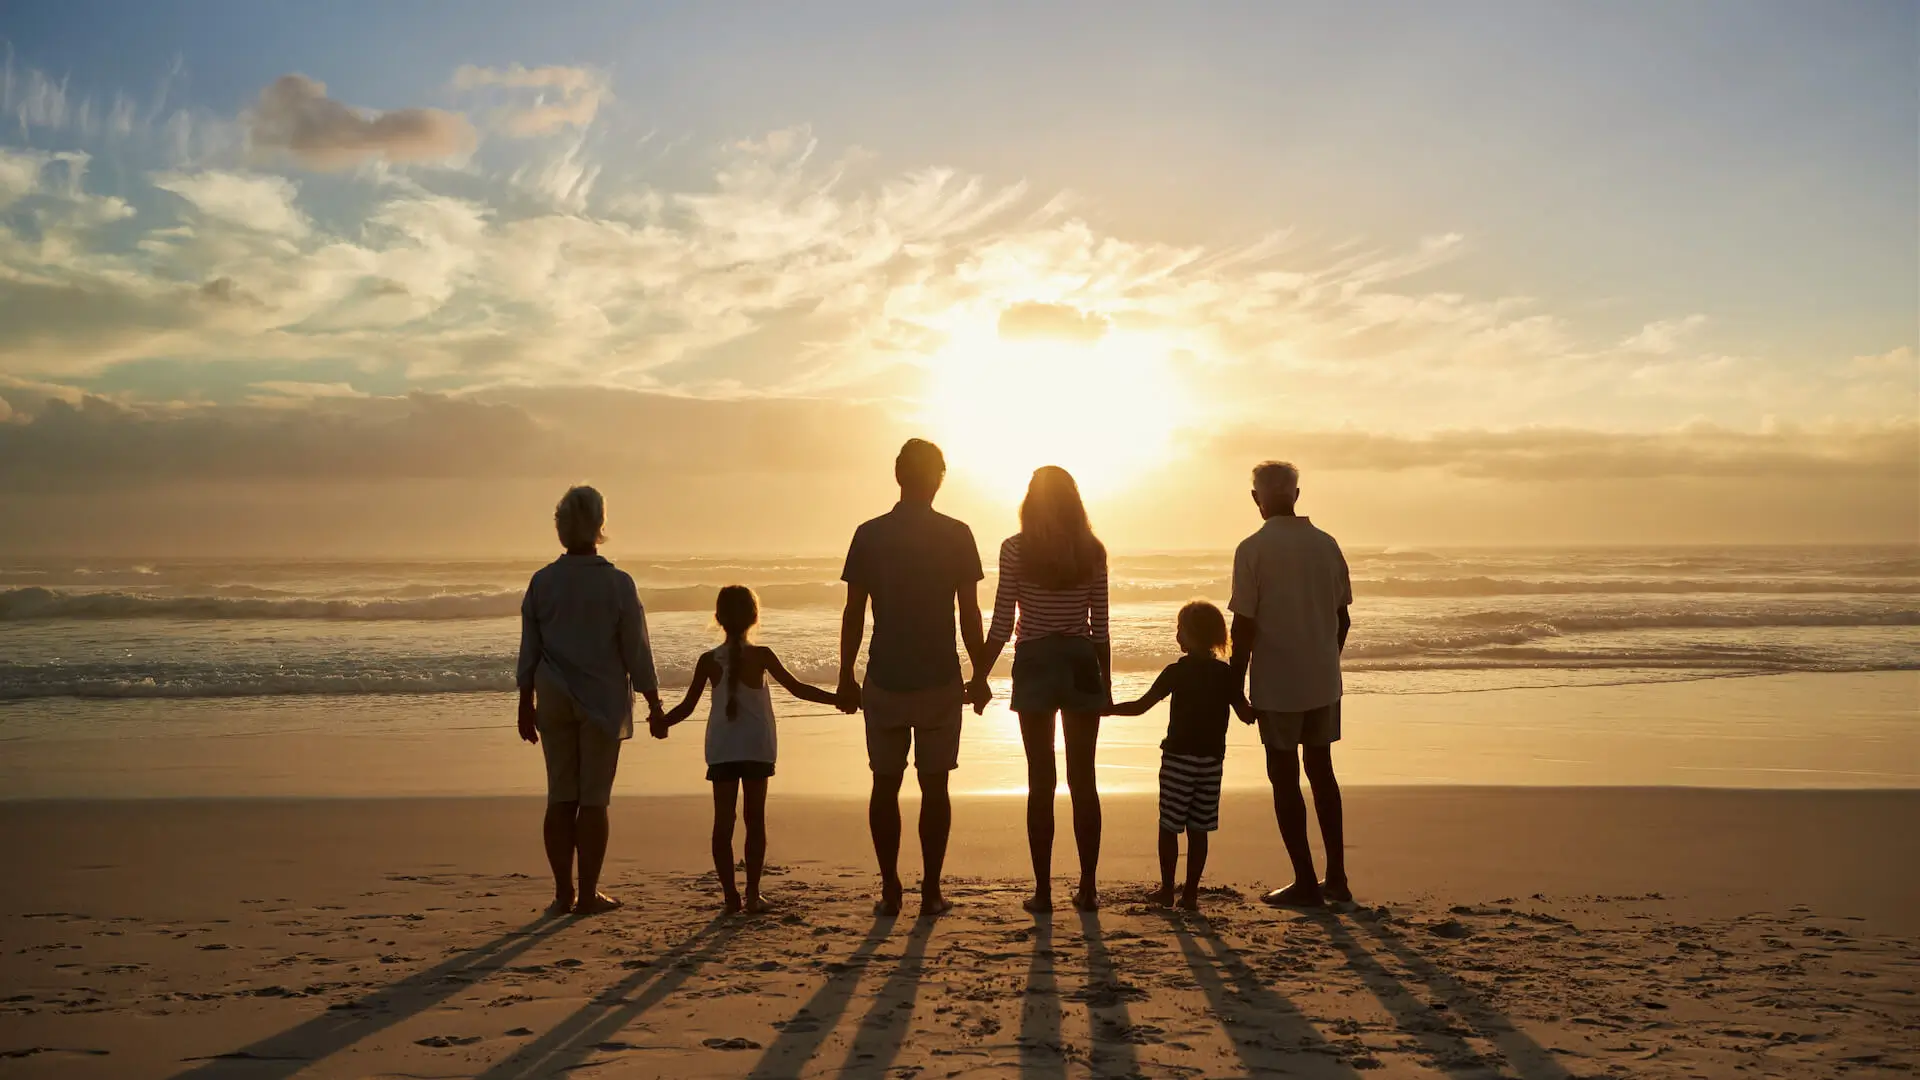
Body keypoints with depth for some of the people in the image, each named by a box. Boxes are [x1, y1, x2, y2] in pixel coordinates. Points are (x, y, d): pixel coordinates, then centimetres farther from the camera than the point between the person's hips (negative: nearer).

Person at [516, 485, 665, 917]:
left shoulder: (541, 582, 0)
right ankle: (588, 894, 6)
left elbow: (528, 652, 5)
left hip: (554, 700, 3)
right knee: (594, 799, 2)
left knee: (561, 797, 8)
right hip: (602, 700, -3)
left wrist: (527, 704, 14)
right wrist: (653, 703, 3)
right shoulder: (617, 583, -9)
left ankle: (563, 893, 11)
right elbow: (637, 651, -6)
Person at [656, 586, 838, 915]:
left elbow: (687, 706, 2)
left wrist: (662, 723, 18)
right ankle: (752, 894, 3)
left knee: (723, 823, 4)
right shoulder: (761, 656, -6)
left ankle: (730, 895, 0)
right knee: (755, 821, 6)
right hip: (757, 748, -1)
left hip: (721, 749, 1)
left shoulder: (708, 661, -1)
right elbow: (798, 689, -5)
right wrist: (837, 699, 3)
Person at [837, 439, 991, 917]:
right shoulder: (956, 535, -4)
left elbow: (854, 614, 0)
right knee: (935, 786, 6)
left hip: (885, 681, 1)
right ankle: (931, 891, 8)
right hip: (940, 680, -1)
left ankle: (890, 891, 10)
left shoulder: (869, 535, -2)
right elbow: (969, 613, -3)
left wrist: (846, 677, 8)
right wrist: (980, 674, 7)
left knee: (886, 784, 9)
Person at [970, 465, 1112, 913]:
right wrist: (1106, 681, 13)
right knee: (1083, 779, 9)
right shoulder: (1093, 551, 1)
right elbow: (1100, 625, 3)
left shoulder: (1016, 549, -6)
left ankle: (1043, 890, 6)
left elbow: (1002, 622, -7)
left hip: (1035, 665, -2)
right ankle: (1088, 888, 12)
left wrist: (980, 675, 2)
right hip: (1082, 664, 2)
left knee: (1040, 781, 4)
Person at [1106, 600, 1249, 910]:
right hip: (1212, 759, 4)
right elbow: (1245, 713, 3)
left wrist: (1107, 709, 3)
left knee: (1169, 825, 6)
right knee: (1198, 829, 8)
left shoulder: (1177, 671, -9)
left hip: (1179, 757, -4)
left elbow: (1139, 706, -9)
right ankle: (1191, 893, 10)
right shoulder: (1226, 674, 0)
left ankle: (1167, 890, 10)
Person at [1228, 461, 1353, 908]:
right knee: (1321, 771, 17)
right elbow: (1342, 618, 8)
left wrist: (1235, 684, -5)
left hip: (1277, 686, -5)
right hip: (1323, 682, 5)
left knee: (1285, 778, 4)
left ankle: (1305, 883, 7)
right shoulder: (1326, 545, 3)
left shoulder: (1253, 550, -12)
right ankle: (1336, 876, 20)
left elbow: (1245, 626, -13)